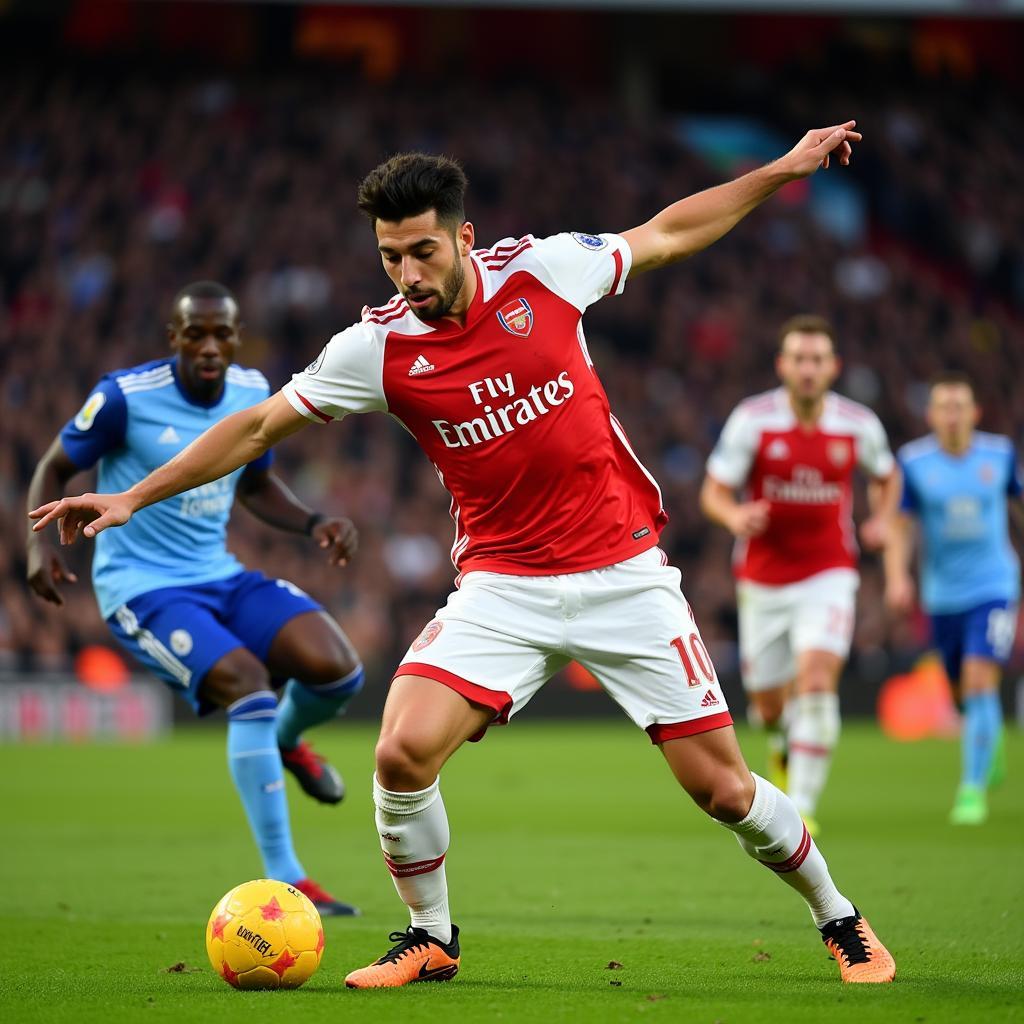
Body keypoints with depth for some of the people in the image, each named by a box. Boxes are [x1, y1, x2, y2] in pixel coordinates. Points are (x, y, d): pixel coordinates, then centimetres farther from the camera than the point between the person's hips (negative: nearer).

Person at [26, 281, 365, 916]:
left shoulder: (253, 393, 3)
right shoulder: (125, 397, -14)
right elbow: (55, 468, -1)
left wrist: (314, 524, 0)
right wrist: (39, 542, -17)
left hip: (220, 576, 6)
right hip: (143, 588, -6)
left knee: (337, 670, -16)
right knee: (250, 687, -28)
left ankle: (287, 740, 23)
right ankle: (284, 880, -20)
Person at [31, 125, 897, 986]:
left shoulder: (542, 270, -7)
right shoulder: (377, 348, -6)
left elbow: (667, 235, 10)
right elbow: (259, 427, 2)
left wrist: (782, 170, 12)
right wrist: (134, 496, -1)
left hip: (622, 574, -1)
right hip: (502, 584, 1)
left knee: (721, 787, -2)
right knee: (403, 753, -19)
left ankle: (839, 921, 24)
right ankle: (432, 940, 6)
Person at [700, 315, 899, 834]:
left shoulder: (859, 425, -4)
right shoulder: (752, 419, -10)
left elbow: (886, 475, 17)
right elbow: (713, 492, -7)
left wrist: (880, 519, -3)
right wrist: (734, 516, -30)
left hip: (828, 574, -1)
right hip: (763, 579, 1)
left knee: (817, 679, -22)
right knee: (768, 703, 8)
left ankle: (802, 806, -18)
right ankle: (783, 748, 45)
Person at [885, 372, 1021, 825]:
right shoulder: (913, 461, -5)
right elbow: (901, 526, -2)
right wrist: (897, 576, -16)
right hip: (942, 594, 2)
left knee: (980, 684, -17)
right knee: (965, 691, 13)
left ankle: (973, 788, -14)